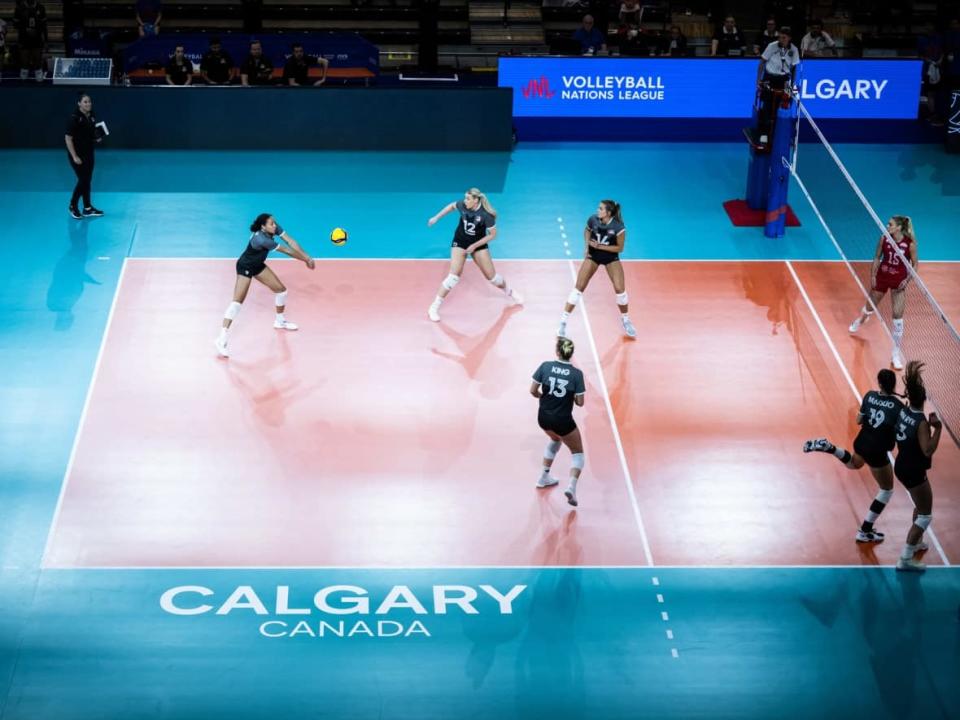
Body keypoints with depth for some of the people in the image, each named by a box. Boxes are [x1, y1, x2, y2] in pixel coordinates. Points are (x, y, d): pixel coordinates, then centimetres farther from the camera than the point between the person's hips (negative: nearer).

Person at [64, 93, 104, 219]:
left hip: (88, 153, 7)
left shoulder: (91, 117, 3)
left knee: (88, 180, 11)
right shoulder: (74, 118, -19)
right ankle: (73, 206, 13)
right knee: (83, 180, -6)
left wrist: (97, 139, -3)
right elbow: (68, 138, -18)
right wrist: (74, 156, -20)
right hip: (77, 154, -7)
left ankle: (88, 209, 19)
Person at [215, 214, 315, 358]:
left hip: (258, 265, 9)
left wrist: (307, 257, -23)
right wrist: (305, 260, -19)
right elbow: (287, 251, -28)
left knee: (281, 289, 13)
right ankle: (221, 340, -24)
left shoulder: (274, 229, -15)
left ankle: (280, 321, 41)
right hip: (245, 267, -9)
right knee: (238, 301, -19)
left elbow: (291, 242, -14)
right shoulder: (261, 239, -37)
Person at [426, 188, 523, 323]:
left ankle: (509, 292, 39)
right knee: (454, 275, -14)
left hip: (479, 244, 0)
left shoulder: (486, 214, -26)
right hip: (460, 242, 0)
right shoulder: (462, 205, -20)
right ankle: (434, 308, -10)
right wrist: (436, 217, 6)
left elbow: (492, 234, -16)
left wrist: (475, 246, -20)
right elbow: (452, 206, 4)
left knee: (491, 275, 8)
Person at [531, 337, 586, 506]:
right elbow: (580, 402, -11)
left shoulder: (545, 366, -9)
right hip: (563, 421, -4)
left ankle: (544, 477, 39)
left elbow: (533, 391, -6)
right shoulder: (576, 374, -14)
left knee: (555, 439, 37)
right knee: (578, 452, 14)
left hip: (543, 418, 4)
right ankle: (572, 487, -12)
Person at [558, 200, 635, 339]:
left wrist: (600, 246, -24)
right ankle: (563, 322, -2)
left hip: (611, 257, -1)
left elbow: (620, 248, -15)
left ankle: (625, 320, 19)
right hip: (593, 255, 1)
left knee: (620, 289, -8)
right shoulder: (593, 219, -19)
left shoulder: (618, 227, -27)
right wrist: (587, 246, -9)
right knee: (579, 287, -7)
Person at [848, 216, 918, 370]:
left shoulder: (910, 244, -20)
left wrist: (907, 279, -19)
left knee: (898, 317, -9)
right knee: (870, 307, 23)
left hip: (899, 281, -3)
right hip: (882, 276, 3)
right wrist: (872, 275, -3)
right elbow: (877, 257, 1)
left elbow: (915, 265, -7)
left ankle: (897, 354, -1)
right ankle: (861, 320, 62)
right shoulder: (884, 238, -13)